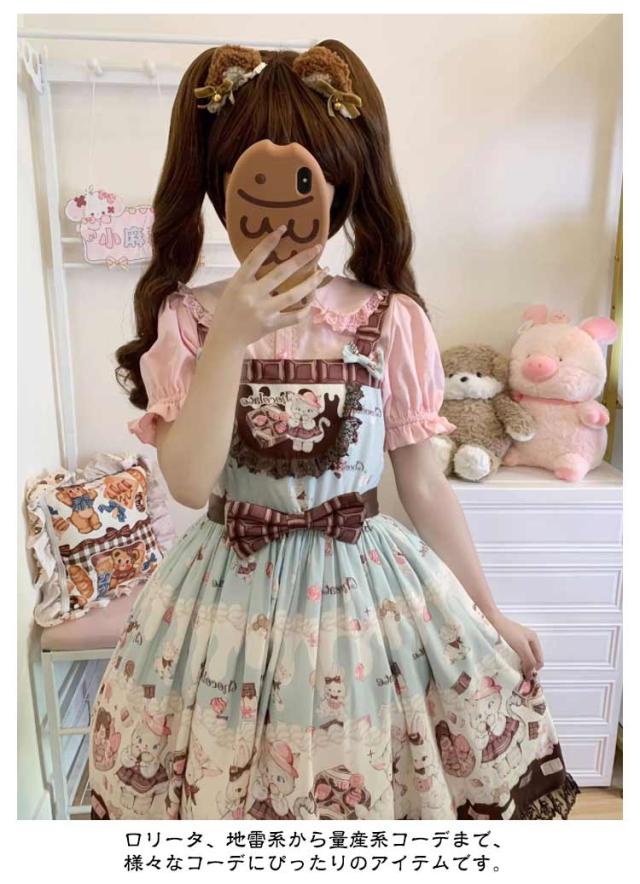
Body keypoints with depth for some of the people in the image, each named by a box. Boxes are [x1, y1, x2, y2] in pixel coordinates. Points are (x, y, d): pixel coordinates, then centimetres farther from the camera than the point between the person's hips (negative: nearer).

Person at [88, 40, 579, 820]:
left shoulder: (391, 321, -8)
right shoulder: (188, 318, -7)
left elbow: (424, 485, -1)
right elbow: (189, 483, -16)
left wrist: (489, 616, 7)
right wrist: (230, 339, -26)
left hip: (366, 593, 0)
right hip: (232, 599, 1)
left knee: (365, 775, 16)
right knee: (221, 783, 18)